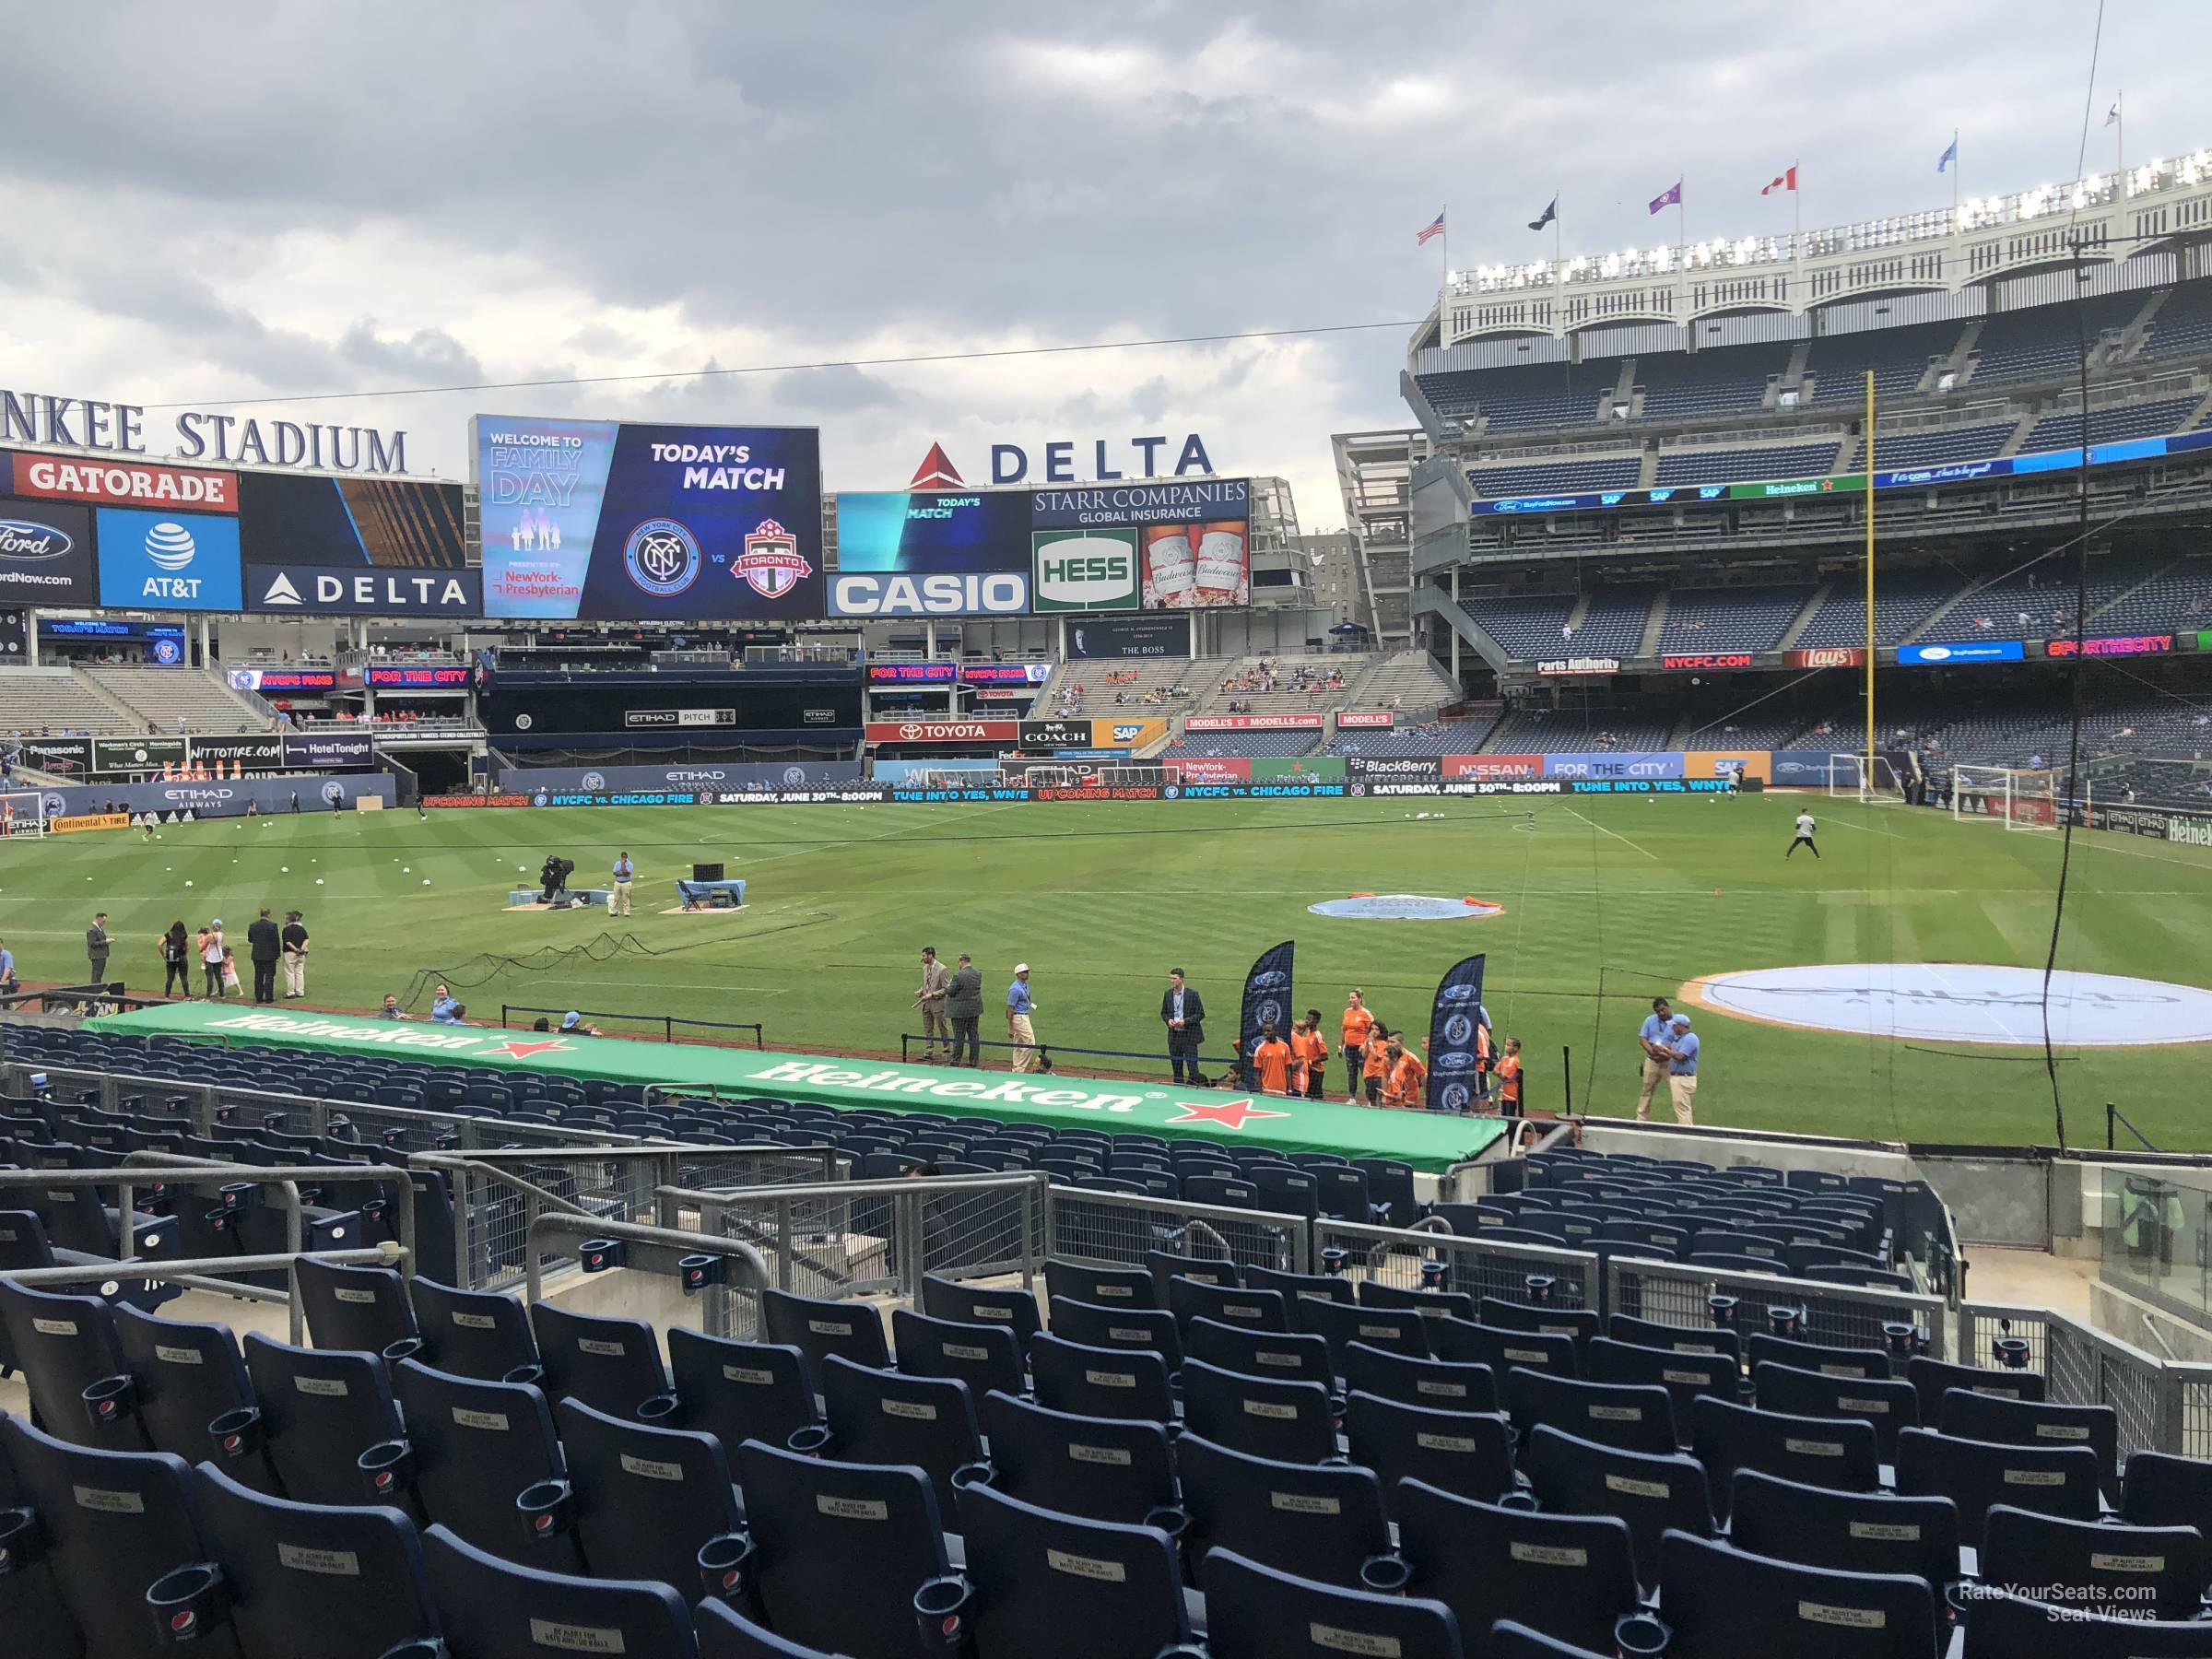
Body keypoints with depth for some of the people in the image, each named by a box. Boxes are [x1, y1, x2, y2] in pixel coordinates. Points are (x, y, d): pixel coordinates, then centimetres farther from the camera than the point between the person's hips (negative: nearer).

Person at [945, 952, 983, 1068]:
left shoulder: (959, 975, -18)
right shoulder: (978, 974, 3)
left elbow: (951, 992, -14)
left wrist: (947, 988, 9)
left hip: (960, 1010, -6)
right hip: (975, 1009, 6)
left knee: (959, 1036, 0)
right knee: (973, 1035, 11)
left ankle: (955, 1061, 5)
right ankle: (974, 1060, 13)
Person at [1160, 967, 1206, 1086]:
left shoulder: (1193, 994, -9)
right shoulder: (1167, 994, 5)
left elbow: (1200, 1014, -6)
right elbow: (1163, 1013, 15)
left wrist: (1185, 1021, -18)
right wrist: (1168, 1020, -8)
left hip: (1189, 1035, -4)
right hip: (1174, 1035, 4)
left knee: (1192, 1065, -5)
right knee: (1176, 1066, 10)